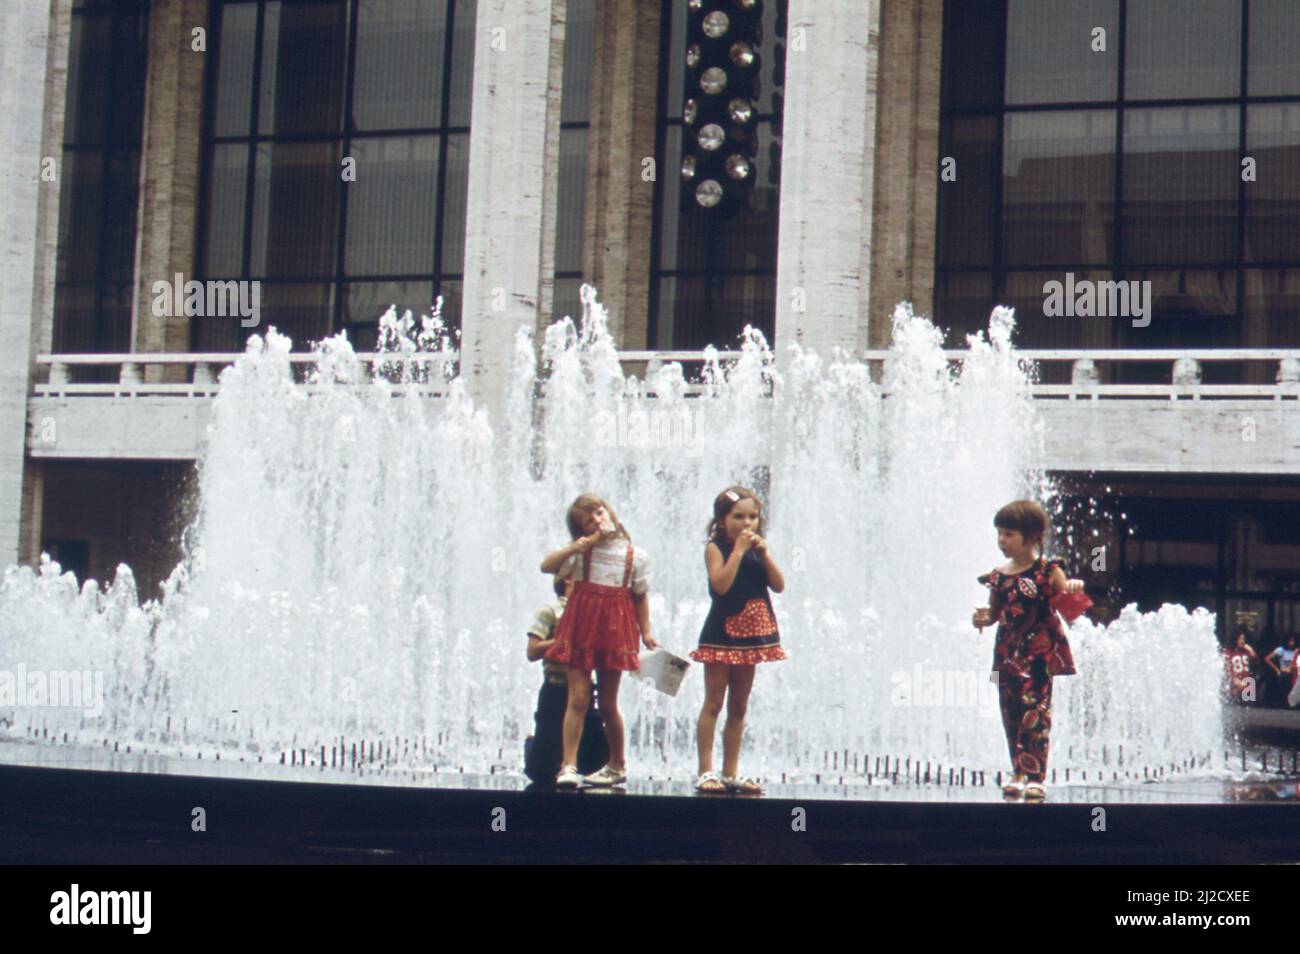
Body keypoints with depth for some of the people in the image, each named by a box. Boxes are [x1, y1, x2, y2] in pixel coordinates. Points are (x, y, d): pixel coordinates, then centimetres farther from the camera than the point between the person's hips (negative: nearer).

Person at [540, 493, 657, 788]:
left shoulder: (635, 556, 4)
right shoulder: (581, 551, 4)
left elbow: (640, 597, 8)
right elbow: (546, 566, -7)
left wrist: (645, 633, 4)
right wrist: (575, 547, -17)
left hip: (615, 631, 0)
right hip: (580, 629, 0)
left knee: (607, 703, 8)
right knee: (578, 699, -8)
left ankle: (617, 766, 25)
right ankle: (569, 766, -9)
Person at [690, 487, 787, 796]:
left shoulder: (757, 548, 8)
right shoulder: (715, 547, -7)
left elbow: (778, 585, -1)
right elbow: (721, 584, -23)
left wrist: (764, 553, -11)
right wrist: (738, 549, -21)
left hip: (750, 632, 6)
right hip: (722, 633, -6)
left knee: (739, 707, 10)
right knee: (714, 703, -4)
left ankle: (731, 773, 15)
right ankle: (705, 772, -3)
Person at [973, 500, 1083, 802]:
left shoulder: (1048, 571, -5)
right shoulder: (998, 576, 9)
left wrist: (1074, 587, -24)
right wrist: (983, 618, -4)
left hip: (1039, 652, -5)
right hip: (1008, 652, 5)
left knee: (1035, 711, -9)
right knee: (1011, 713, 7)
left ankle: (1035, 776, -8)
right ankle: (1019, 772, 18)